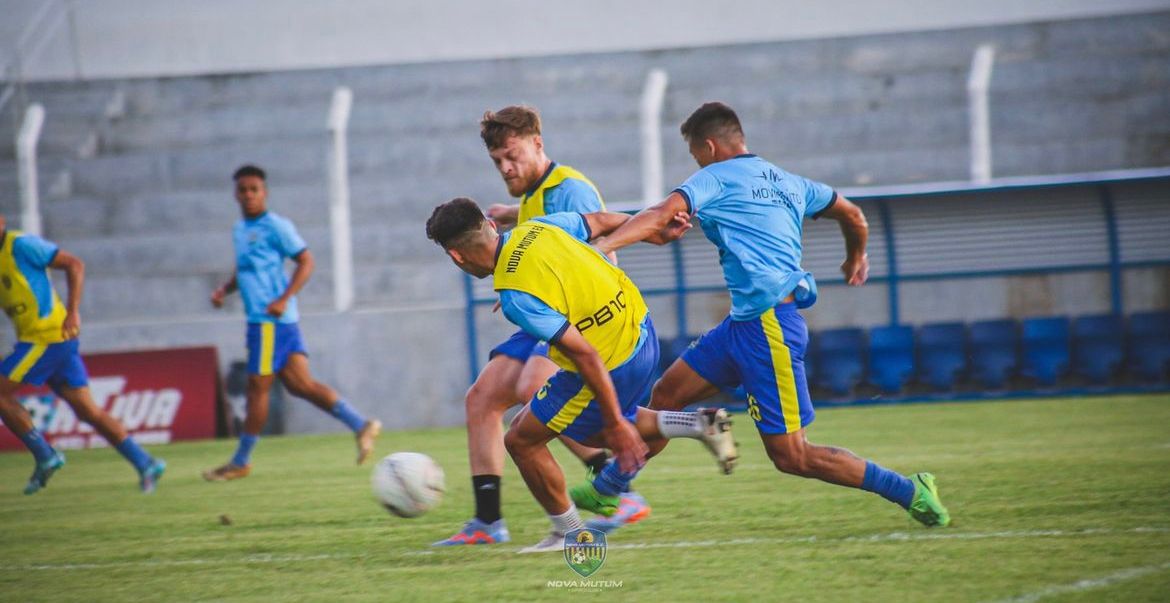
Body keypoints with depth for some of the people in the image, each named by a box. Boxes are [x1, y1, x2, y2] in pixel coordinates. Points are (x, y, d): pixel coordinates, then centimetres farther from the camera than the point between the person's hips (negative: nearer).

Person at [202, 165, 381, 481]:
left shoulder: (276, 226, -7)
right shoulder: (240, 230, 19)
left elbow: (306, 261, -10)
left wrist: (284, 299, -19)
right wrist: (224, 289, 12)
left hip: (270, 318, -9)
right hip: (259, 317, 9)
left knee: (258, 385, -3)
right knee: (300, 384, 4)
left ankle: (240, 462, 4)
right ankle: (360, 425, 5)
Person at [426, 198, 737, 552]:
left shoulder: (516, 296, -27)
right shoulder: (536, 228, -4)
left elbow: (586, 355, -27)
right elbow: (602, 221, 12)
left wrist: (615, 424, -19)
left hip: (612, 364, -9)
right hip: (641, 330, 9)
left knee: (522, 440, 8)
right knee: (590, 430, 31)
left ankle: (569, 535, 22)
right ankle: (698, 424, 19)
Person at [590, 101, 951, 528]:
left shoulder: (715, 178, -6)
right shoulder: (787, 183, 16)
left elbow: (661, 216, -22)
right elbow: (853, 216, 27)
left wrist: (603, 245, -30)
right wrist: (856, 259, 47)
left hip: (768, 328, -9)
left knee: (791, 456, -6)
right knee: (666, 395, 14)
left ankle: (908, 492, -3)